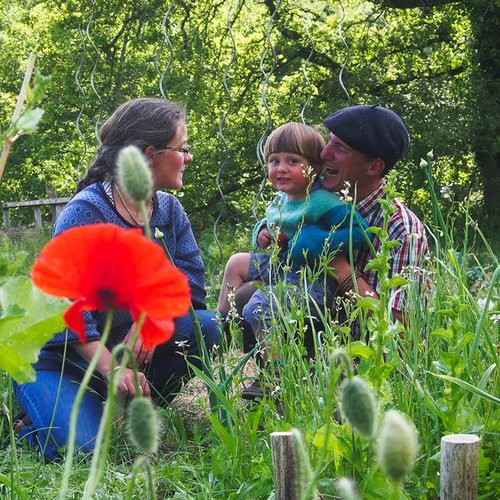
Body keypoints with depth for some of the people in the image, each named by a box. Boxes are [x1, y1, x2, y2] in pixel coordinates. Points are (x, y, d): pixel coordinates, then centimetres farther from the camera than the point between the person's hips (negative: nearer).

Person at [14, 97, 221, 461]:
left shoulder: (169, 209, 1)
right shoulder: (86, 212, -20)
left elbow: (190, 281, -7)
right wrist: (113, 369, -34)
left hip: (131, 342, 6)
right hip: (60, 355, -6)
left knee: (203, 327, -17)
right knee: (84, 446, -27)